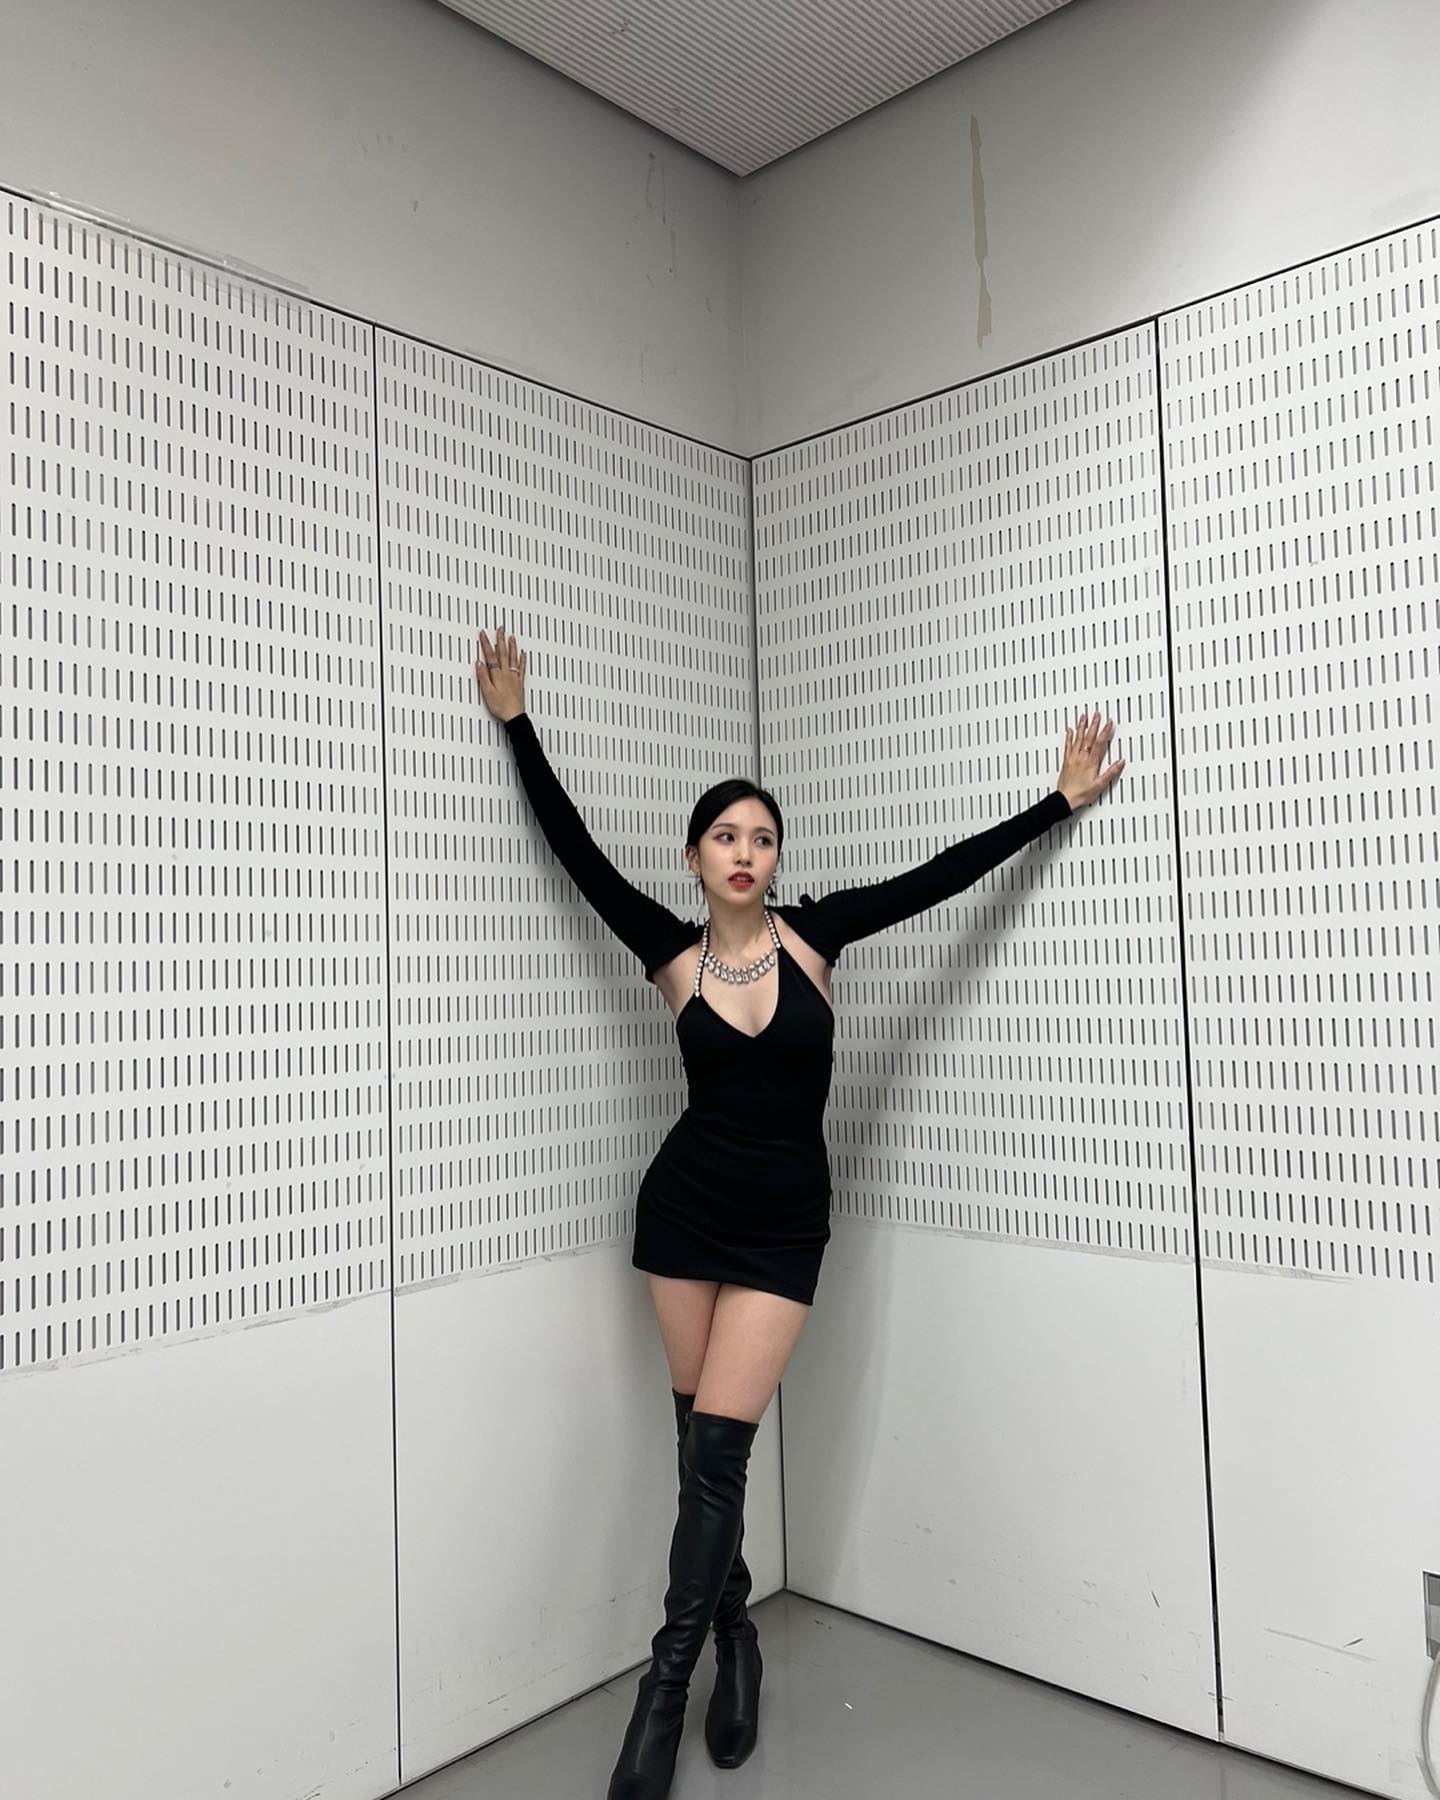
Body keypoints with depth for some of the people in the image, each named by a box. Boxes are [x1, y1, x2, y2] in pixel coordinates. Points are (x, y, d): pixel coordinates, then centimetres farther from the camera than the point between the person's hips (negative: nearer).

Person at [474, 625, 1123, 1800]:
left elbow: (943, 874, -5)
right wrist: (518, 726, -5)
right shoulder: (673, 954, -5)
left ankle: (668, 1683, 10)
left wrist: (1061, 802, -3)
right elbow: (578, 849, -6)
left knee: (716, 1447, -5)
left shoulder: (812, 935, -6)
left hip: (785, 1224, -1)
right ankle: (735, 1637, 33)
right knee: (704, 1444, 10)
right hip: (685, 1208, 1)